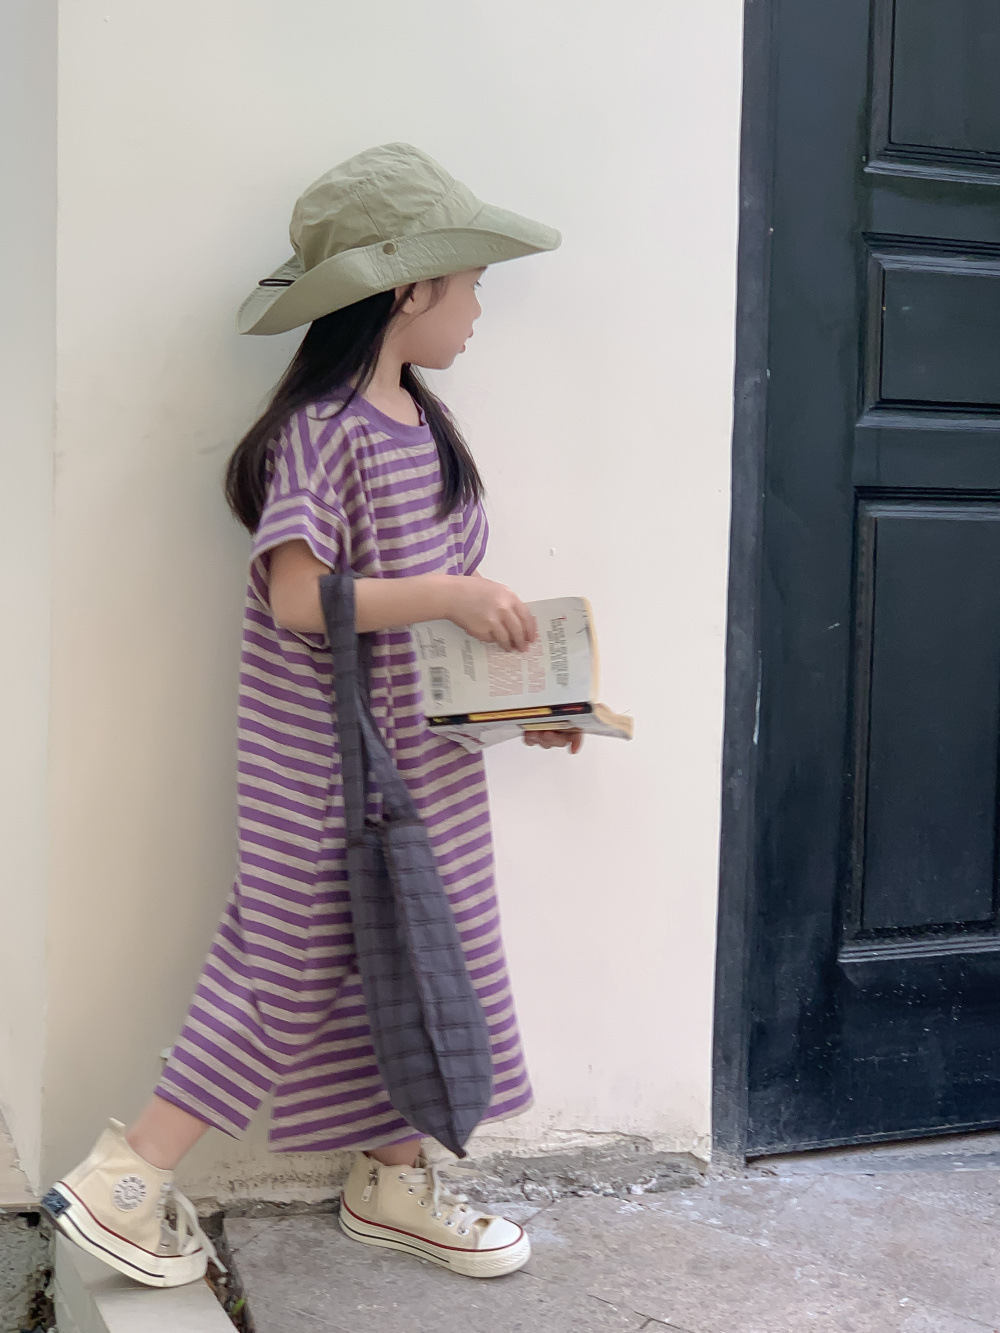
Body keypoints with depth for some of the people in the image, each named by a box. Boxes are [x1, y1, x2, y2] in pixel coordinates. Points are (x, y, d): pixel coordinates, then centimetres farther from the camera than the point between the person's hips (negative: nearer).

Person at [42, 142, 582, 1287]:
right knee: (295, 962, -2)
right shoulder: (324, 429, -18)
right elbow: (297, 599, -25)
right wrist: (450, 594, -24)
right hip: (328, 761, -9)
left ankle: (393, 1180, 29)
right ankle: (125, 1182, 11)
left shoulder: (424, 424, 9)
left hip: (422, 753, 9)